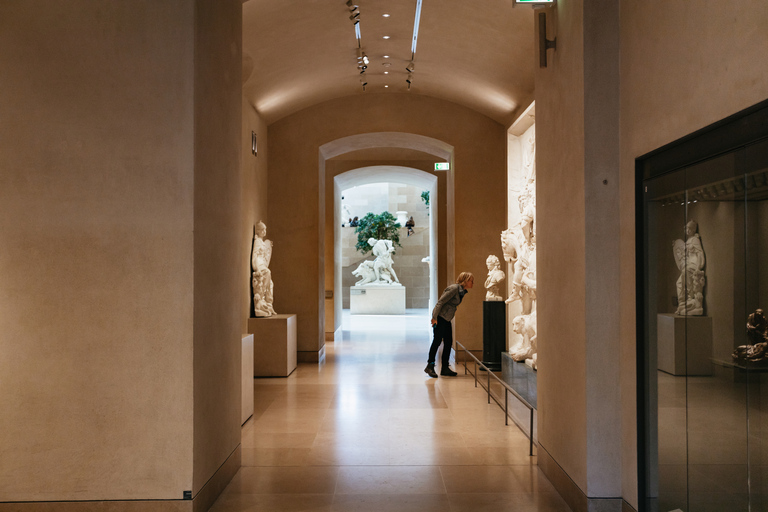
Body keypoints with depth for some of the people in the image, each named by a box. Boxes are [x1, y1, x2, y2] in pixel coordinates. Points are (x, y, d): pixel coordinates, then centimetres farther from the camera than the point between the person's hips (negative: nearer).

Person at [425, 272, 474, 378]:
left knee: (448, 342, 7)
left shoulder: (462, 291, 11)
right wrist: (434, 317, -21)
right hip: (440, 317, -9)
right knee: (437, 341, -7)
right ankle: (430, 366, 0)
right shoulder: (454, 288, -16)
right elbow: (440, 302, -18)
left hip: (447, 319, 9)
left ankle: (445, 368, 11)